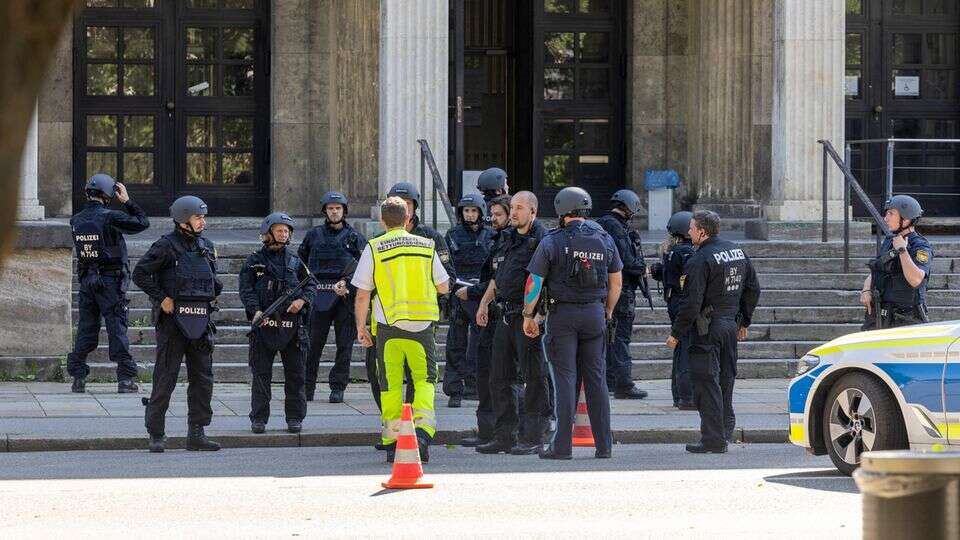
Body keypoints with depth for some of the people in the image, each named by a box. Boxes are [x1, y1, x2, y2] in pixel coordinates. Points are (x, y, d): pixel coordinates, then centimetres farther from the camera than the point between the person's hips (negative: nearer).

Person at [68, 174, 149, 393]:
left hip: (86, 282, 5)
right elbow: (142, 223, -8)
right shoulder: (110, 217, -15)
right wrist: (127, 201, -1)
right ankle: (125, 379, -2)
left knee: (86, 328, 10)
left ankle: (78, 377, 9)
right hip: (110, 281, -5)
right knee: (117, 328, -1)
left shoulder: (76, 221, 2)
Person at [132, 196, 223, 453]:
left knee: (202, 378, 6)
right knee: (166, 377, -3)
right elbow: (140, 273, -9)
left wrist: (214, 292, 11)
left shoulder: (206, 246, 13)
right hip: (173, 317, -7)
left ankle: (197, 434, 11)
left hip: (200, 318, 7)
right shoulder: (166, 246, -7)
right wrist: (161, 298, -12)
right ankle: (156, 434, 2)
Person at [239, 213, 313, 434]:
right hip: (263, 324, -2)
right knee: (261, 374, 1)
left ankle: (295, 417, 13)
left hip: (292, 324, 2)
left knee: (295, 374, 5)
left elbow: (311, 286, 13)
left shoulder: (295, 262, 12)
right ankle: (259, 418, 7)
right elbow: (246, 289, -4)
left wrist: (302, 300, -8)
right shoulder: (255, 261, 4)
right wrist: (256, 310, -19)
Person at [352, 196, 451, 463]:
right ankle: (422, 429, -16)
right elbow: (444, 287, 13)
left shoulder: (373, 248, 0)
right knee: (425, 381, 6)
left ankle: (392, 443, 9)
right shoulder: (427, 246, 6)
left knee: (390, 386, 8)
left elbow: (362, 295, 0)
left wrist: (361, 327, 11)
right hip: (422, 325, 1)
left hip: (389, 324, -1)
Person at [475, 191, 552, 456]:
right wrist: (484, 302, 21)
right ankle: (504, 436, 15)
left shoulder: (542, 240, -10)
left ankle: (532, 438, 0)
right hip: (506, 313, 9)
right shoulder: (508, 238, 16)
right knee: (500, 377, 9)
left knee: (534, 377, -3)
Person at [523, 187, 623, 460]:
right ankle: (604, 444, 8)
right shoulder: (605, 240, 5)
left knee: (565, 378, -2)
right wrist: (608, 312, 23)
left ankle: (563, 445, -4)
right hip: (595, 314, 3)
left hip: (562, 314, -3)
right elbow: (616, 281, 12)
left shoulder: (552, 242, -7)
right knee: (596, 378, 7)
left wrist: (528, 315, 4)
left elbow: (534, 282, -7)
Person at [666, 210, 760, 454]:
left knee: (707, 383, -4)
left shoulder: (700, 260, -16)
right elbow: (753, 289, 17)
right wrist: (744, 321, 26)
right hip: (731, 324, 8)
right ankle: (726, 431, 22)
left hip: (707, 329, -8)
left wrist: (676, 333, -12)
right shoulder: (737, 252, 9)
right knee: (725, 380, 16)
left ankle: (713, 439, -6)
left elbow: (691, 303, -19)